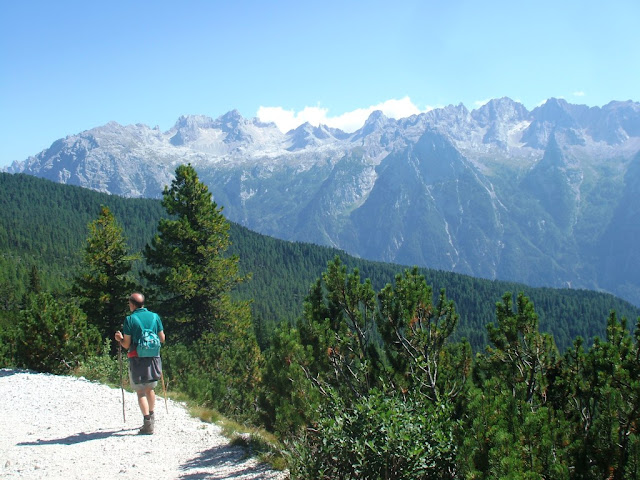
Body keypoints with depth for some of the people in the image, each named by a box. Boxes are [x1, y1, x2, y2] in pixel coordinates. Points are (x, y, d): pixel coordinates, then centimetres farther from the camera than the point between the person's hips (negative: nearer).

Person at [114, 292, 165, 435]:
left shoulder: (130, 319, -7)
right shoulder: (155, 316, 4)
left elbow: (126, 345, -6)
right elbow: (162, 339, 9)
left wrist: (120, 339, 14)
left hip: (137, 360, -4)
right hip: (154, 358, 4)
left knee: (141, 391, 1)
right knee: (150, 388, 20)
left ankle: (147, 423, -9)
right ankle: (151, 417, 30)